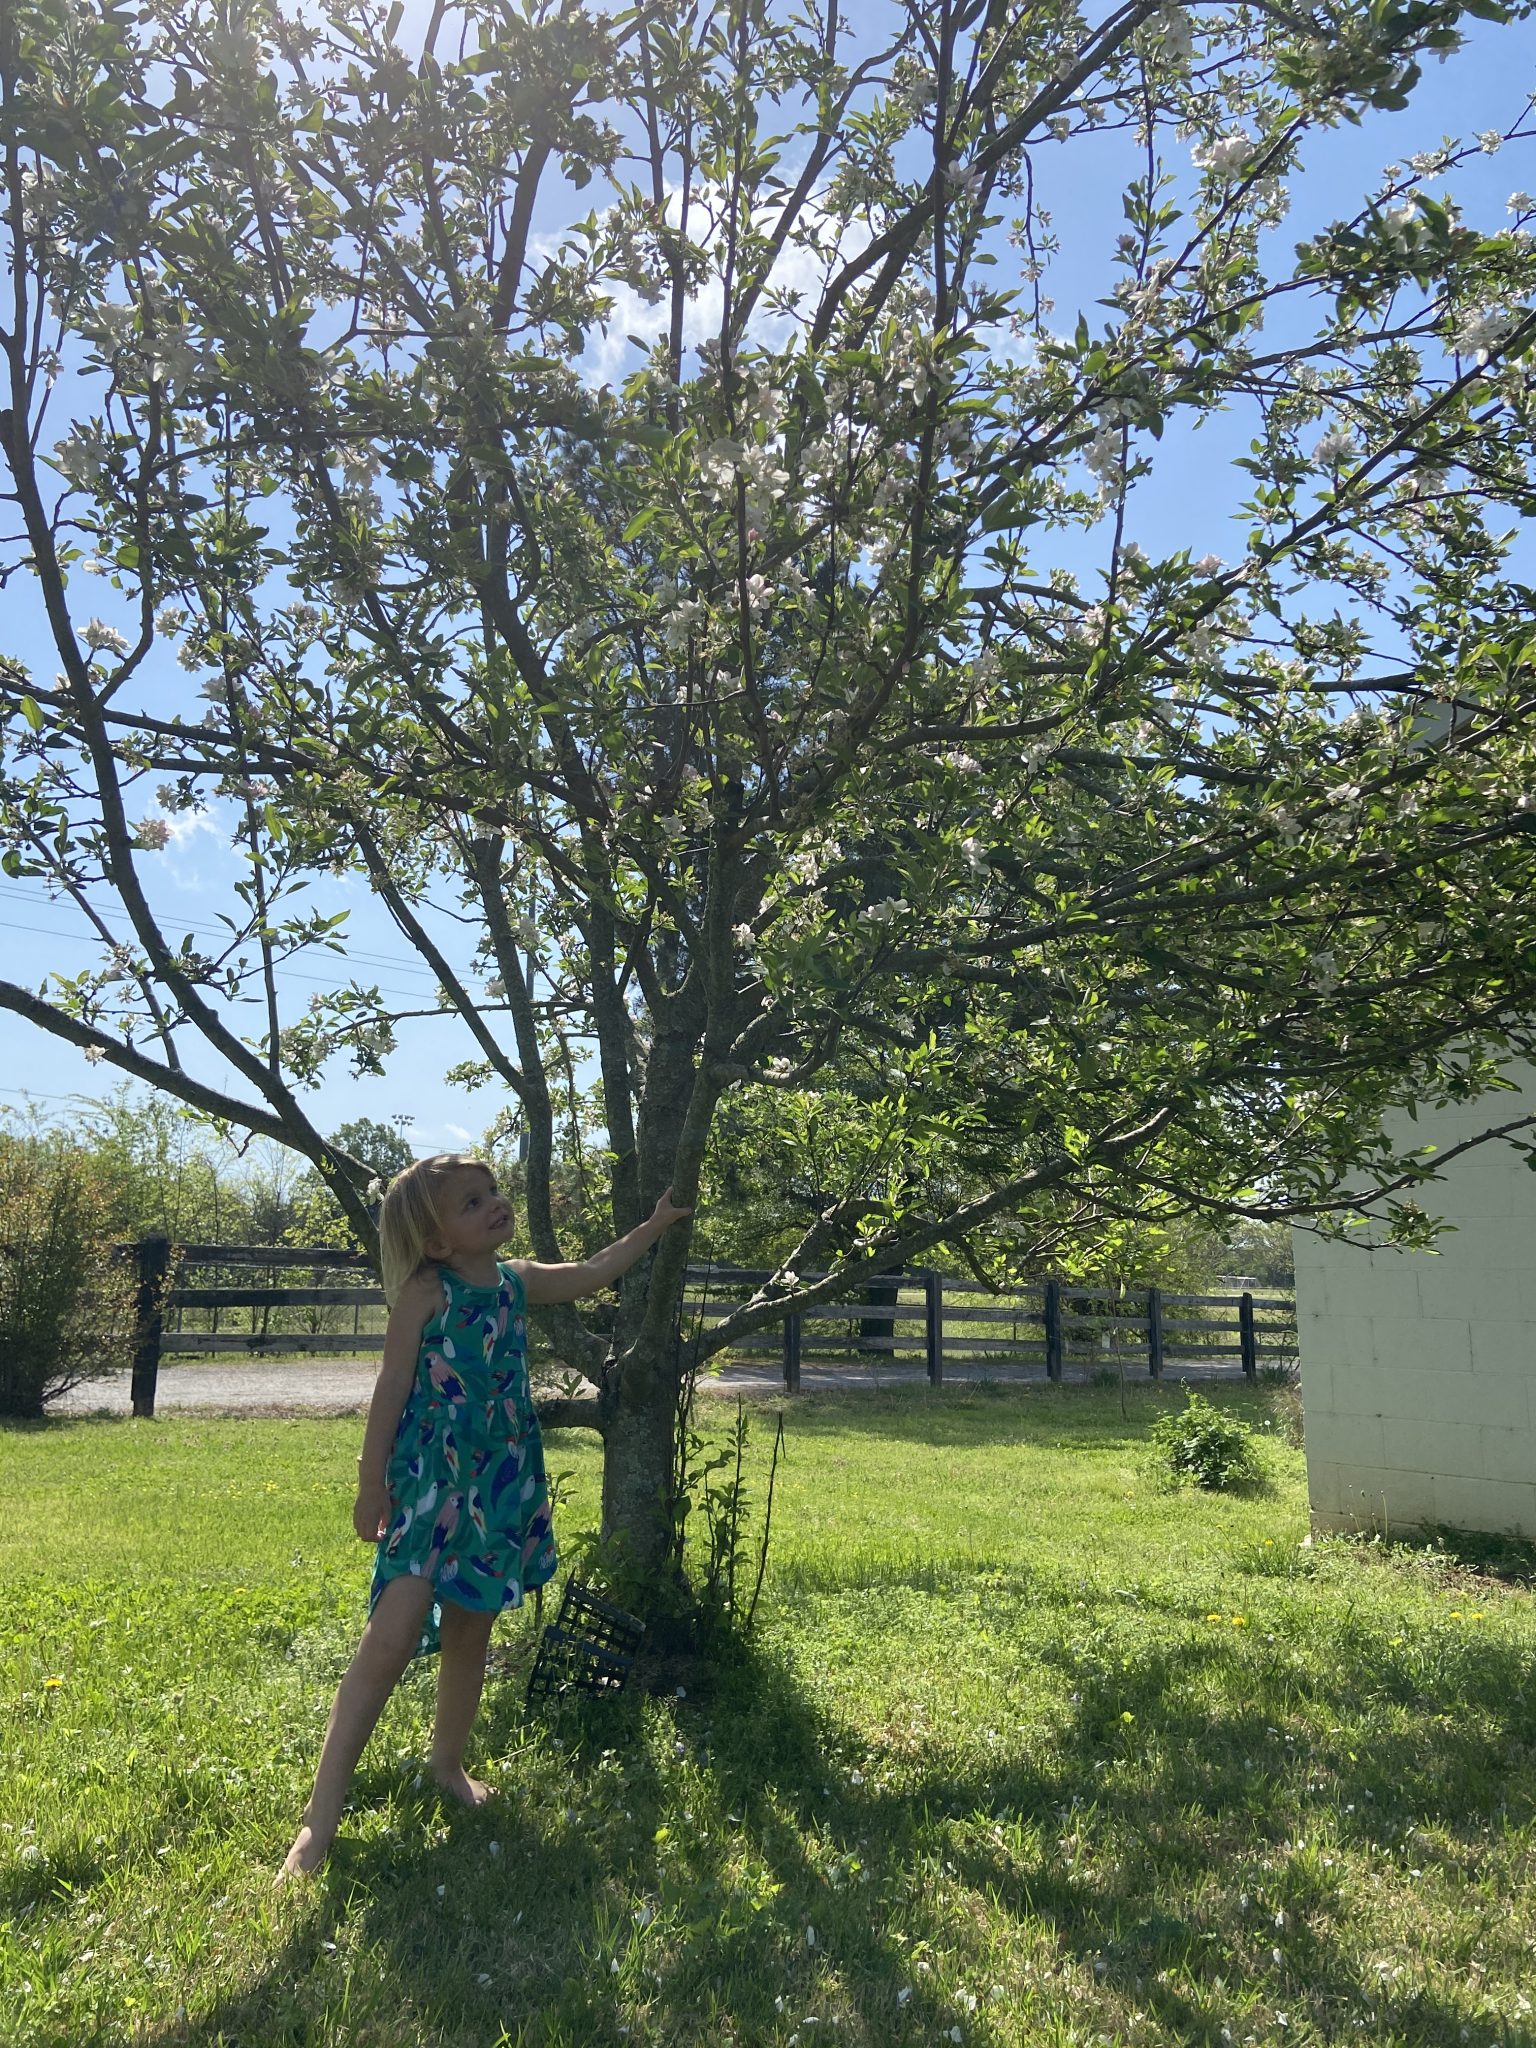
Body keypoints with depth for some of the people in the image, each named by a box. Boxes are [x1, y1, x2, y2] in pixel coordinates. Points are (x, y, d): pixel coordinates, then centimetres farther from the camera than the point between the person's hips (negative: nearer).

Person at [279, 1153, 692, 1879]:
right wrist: (371, 1484, -8)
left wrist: (654, 1225, 26)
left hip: (500, 1487, 6)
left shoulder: (517, 1281, 6)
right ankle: (319, 1819, -8)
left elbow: (592, 1273, 23)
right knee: (394, 1632, -15)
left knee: (470, 1631, 17)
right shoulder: (426, 1292, -11)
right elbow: (391, 1388, -9)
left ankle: (448, 1762, 38)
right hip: (430, 1482, -6)